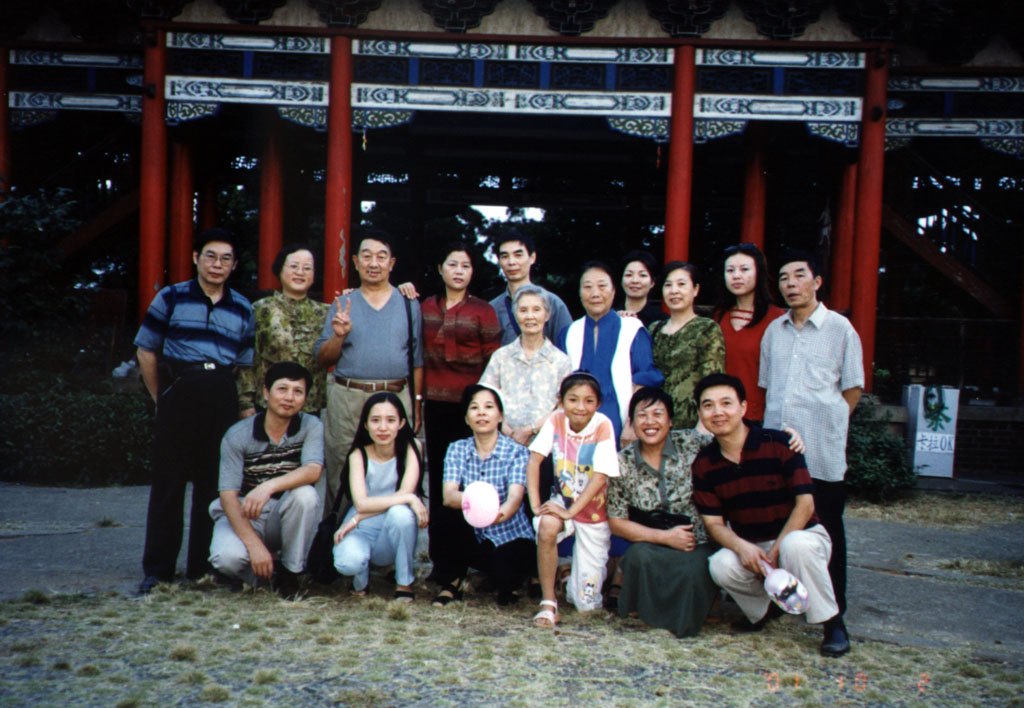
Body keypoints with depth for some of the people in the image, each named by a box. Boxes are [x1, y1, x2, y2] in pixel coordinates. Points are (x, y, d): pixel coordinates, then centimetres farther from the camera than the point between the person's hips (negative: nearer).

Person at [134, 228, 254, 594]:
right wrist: (161, 397, 6)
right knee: (168, 481, 0)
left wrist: (225, 395, 7)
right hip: (179, 393, -2)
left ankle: (203, 565, 16)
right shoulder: (170, 298, 5)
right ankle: (157, 569, 9)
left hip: (223, 398, 2)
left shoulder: (243, 309, 11)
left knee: (215, 483, 5)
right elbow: (146, 351, 8)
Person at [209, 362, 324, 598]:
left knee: (305, 494, -31)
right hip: (242, 516, -1)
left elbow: (313, 471, -26)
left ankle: (290, 572, -9)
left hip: (286, 517, 1)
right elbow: (228, 495, -18)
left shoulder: (311, 426, -9)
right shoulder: (237, 435, -12)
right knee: (227, 557, -32)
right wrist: (254, 544, -29)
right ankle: (266, 573, 6)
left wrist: (269, 486, -43)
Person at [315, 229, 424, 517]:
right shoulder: (342, 305, 11)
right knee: (341, 475, 2)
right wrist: (338, 335, -10)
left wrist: (417, 402, 4)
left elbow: (417, 360, 11)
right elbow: (323, 359, 8)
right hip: (347, 399, 1)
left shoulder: (409, 304, 11)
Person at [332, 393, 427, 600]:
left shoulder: (411, 448, -7)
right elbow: (361, 503, -21)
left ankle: (404, 582, -10)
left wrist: (358, 518, -21)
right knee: (348, 562, -35)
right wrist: (409, 498, -29)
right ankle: (361, 580, 6)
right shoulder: (358, 455, -8)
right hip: (362, 531, -1)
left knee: (401, 512, -34)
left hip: (394, 535, 1)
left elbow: (405, 492, -19)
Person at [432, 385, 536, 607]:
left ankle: (510, 583, 8)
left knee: (502, 570, -33)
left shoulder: (517, 452, -10)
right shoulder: (457, 450, -3)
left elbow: (515, 496, -27)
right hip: (473, 537, 2)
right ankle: (452, 581, -1)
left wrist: (501, 513, -53)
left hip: (511, 536, -2)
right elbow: (448, 496, -18)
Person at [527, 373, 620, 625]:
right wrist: (535, 504, -24)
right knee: (547, 526, -36)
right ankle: (548, 603, -18)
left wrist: (571, 511, -29)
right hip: (562, 500, 2)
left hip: (593, 511, -2)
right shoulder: (556, 420, -10)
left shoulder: (603, 425, -19)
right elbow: (534, 460, -14)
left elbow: (600, 477, -23)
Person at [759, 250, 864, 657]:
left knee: (827, 529, 2)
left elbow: (852, 387, 3)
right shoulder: (774, 330, 12)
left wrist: (826, 424, 2)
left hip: (822, 451, -4)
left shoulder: (839, 328, 0)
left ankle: (835, 618, 9)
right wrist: (779, 424, 12)